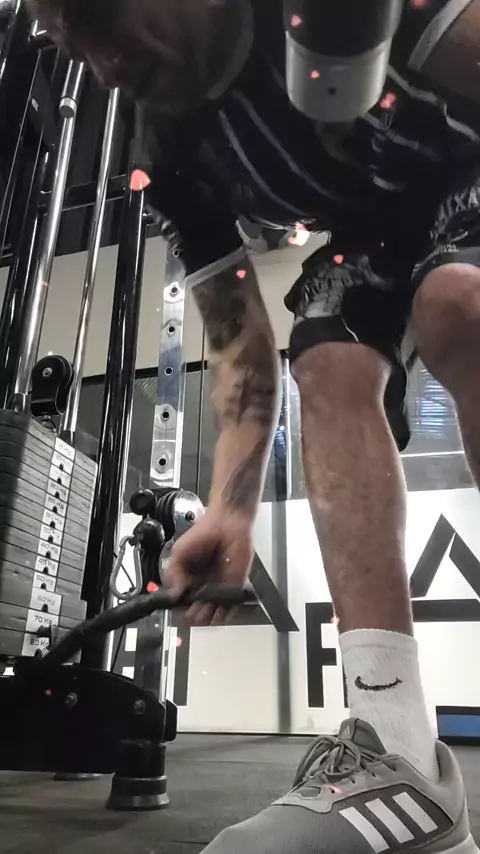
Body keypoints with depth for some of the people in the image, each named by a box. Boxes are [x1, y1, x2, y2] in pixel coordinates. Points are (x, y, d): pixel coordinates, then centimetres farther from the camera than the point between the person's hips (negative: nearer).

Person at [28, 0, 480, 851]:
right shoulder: (173, 160, -12)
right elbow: (241, 348, -13)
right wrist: (230, 509, -24)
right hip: (368, 238, 4)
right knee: (329, 370, -27)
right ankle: (399, 752, -28)